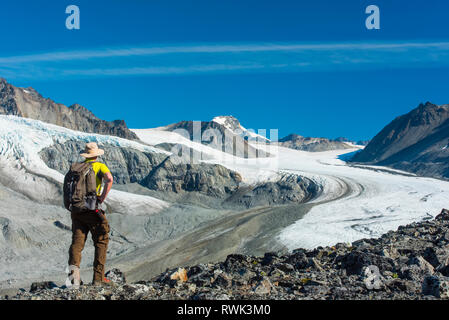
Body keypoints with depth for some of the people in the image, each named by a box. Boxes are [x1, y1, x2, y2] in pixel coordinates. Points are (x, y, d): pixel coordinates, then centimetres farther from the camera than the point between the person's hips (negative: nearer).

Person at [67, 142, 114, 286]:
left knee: (77, 242, 3)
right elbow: (109, 179, -19)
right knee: (101, 243, 7)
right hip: (92, 209, -4)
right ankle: (98, 278, 5)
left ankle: (74, 266, -24)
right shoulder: (100, 166, 2)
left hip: (77, 209, 4)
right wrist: (102, 198, -14)